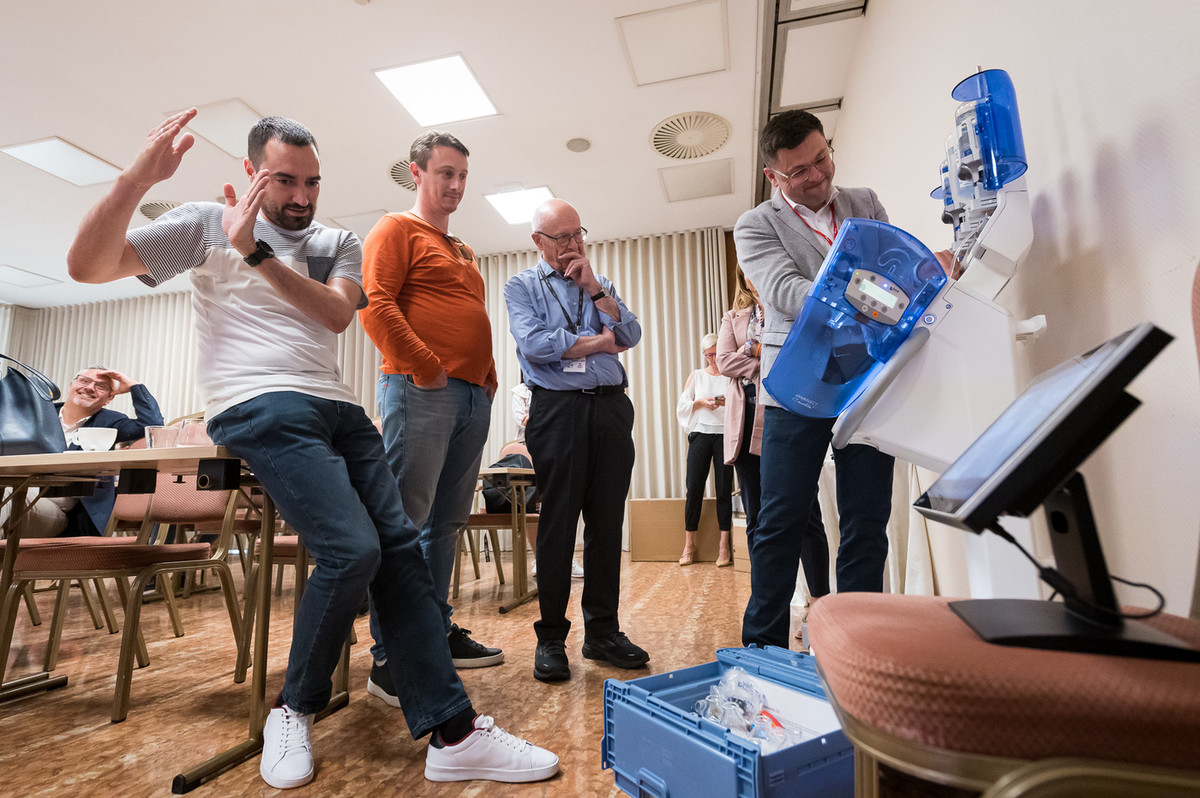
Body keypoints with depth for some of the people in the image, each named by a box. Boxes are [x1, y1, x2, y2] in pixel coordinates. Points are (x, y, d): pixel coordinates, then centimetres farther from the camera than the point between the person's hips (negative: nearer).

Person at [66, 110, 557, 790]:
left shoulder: (340, 243, 21)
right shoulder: (208, 225, 12)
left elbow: (337, 313, 2)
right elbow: (88, 266, 2)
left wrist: (258, 254, -7)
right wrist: (137, 179, -11)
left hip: (338, 407, 5)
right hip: (260, 406, -4)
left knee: (399, 548, -8)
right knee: (352, 548, -23)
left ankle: (454, 734, -4)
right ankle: (295, 711, 5)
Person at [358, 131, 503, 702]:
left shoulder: (463, 252, 28)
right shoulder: (396, 229, 4)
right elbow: (375, 305, -10)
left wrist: (487, 377, 14)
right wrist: (428, 368, -14)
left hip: (474, 397, 8)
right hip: (420, 392, -8)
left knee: (446, 522, 11)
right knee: (402, 521, -7)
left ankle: (436, 632, 22)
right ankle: (388, 659, 0)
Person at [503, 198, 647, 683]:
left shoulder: (601, 284, 21)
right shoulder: (521, 287, 9)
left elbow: (630, 336, 5)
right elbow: (534, 344, -10)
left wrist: (593, 288, -1)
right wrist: (598, 342, -1)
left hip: (611, 408, 4)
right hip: (558, 410, -4)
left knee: (607, 522, 6)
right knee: (558, 524, -1)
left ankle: (603, 632, 17)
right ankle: (551, 638, 12)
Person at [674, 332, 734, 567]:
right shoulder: (696, 376, 14)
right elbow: (681, 407, 10)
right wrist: (700, 402, -7)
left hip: (725, 435, 0)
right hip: (701, 434, 1)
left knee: (725, 488, -2)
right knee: (694, 488, -4)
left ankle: (724, 545, 3)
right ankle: (689, 544, 3)